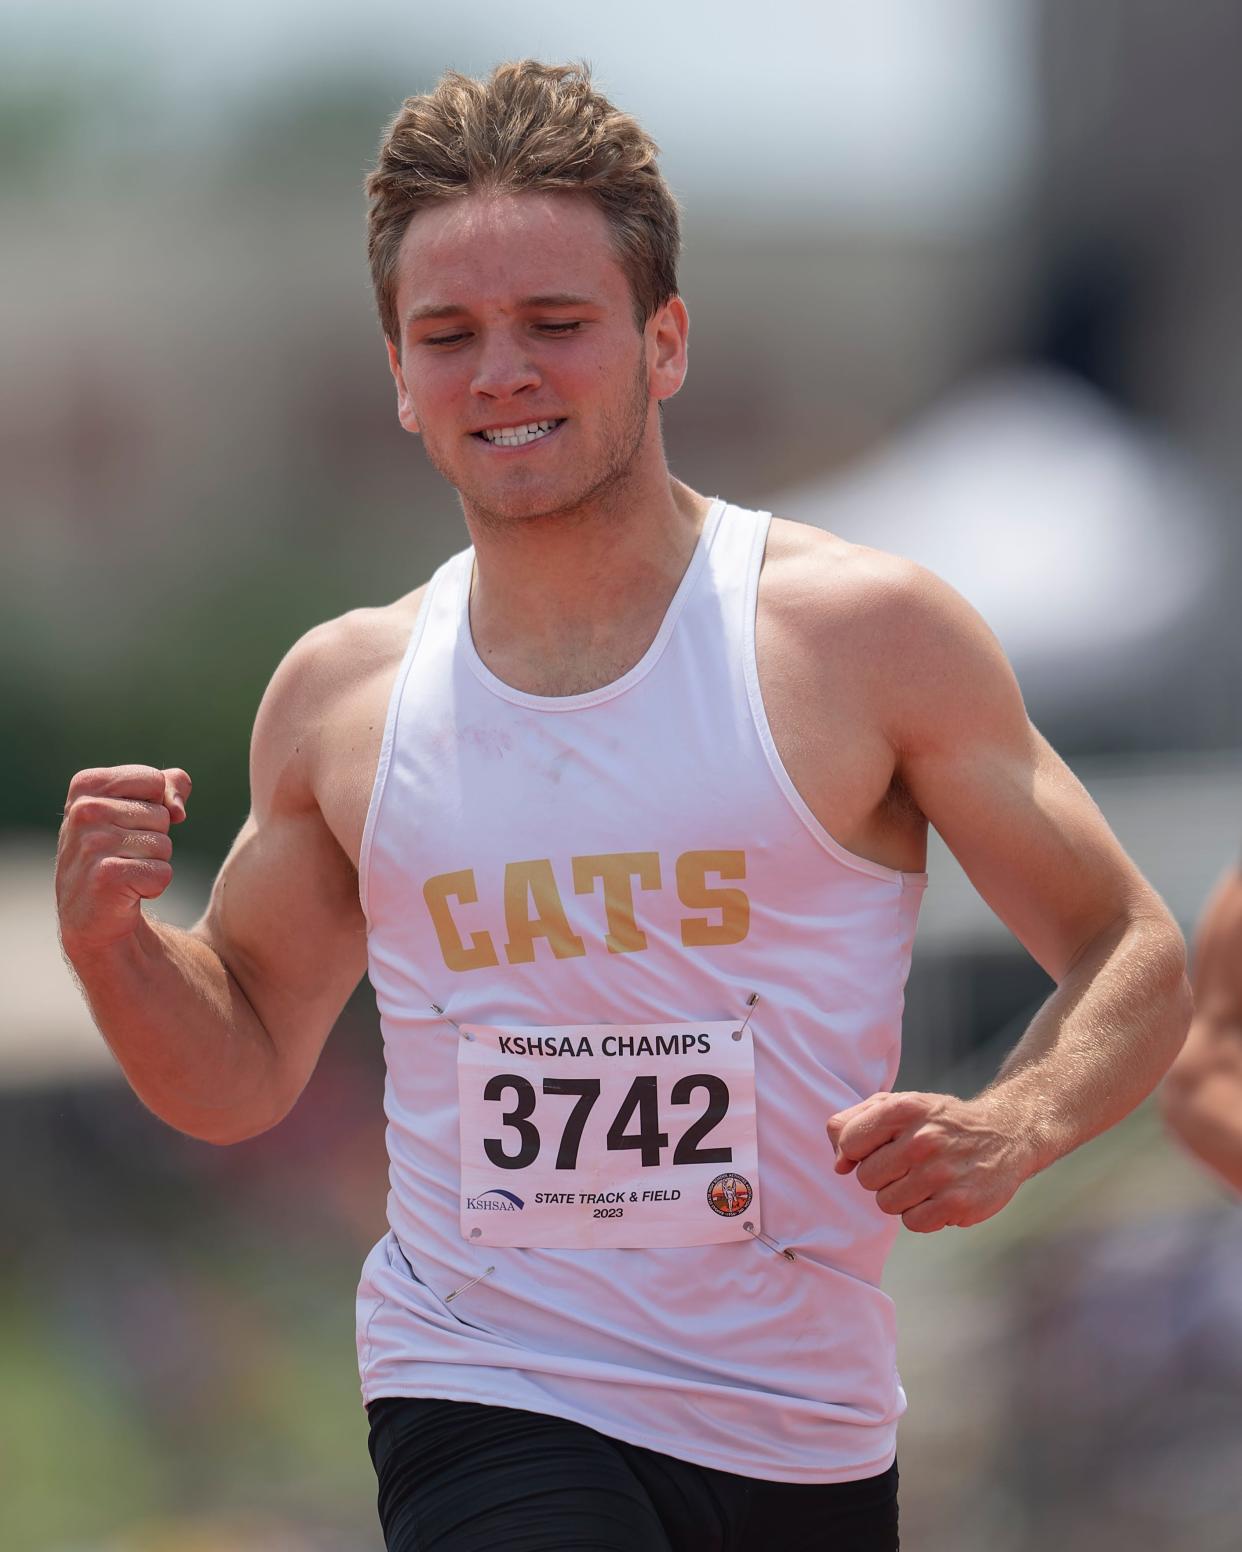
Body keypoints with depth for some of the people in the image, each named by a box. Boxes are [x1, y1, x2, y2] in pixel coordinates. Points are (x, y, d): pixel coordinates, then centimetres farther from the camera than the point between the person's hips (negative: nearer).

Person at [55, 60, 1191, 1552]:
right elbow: (241, 1072, 16)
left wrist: (1010, 1129, -18)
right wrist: (110, 939, -5)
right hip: (480, 1413, 0)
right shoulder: (340, 694, 5)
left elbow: (1132, 959, 2)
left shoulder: (867, 634, -3)